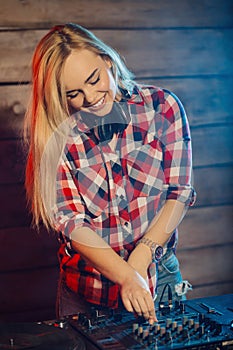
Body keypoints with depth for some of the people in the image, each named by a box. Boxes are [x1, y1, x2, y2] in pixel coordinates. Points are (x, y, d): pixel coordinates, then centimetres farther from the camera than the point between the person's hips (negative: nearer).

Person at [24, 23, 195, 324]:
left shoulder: (162, 107, -8)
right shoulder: (55, 134, -10)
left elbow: (179, 192, -6)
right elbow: (68, 220, -14)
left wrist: (141, 257, -18)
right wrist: (127, 276, -26)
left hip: (159, 279, 1)